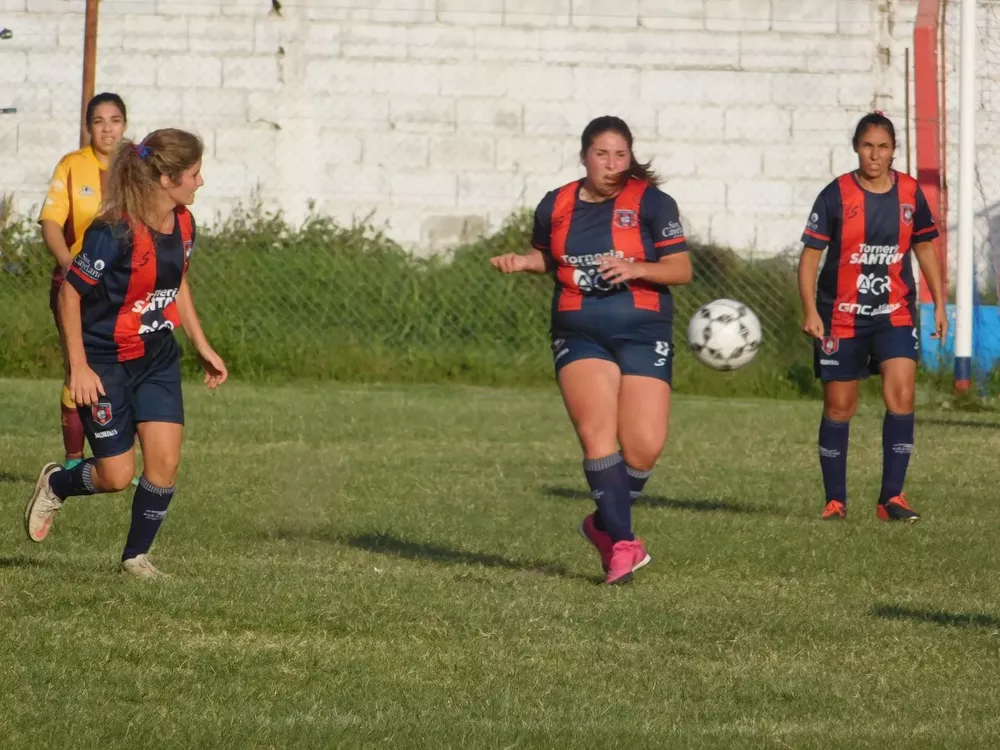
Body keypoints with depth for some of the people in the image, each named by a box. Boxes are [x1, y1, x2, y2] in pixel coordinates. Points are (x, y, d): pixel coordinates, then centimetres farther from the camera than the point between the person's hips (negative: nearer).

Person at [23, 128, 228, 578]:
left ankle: (136, 555, 12)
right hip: (105, 363, -6)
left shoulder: (182, 225, -2)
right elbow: (70, 294, -17)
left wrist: (203, 348, 16)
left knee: (165, 460, -6)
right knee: (117, 475, -3)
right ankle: (55, 484, 29)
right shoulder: (114, 233, -25)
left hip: (158, 359, 6)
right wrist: (79, 368, -18)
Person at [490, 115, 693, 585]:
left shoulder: (650, 202, -1)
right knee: (597, 434, -19)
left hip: (643, 335, -1)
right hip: (579, 336, 1)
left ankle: (606, 525, 18)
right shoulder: (556, 206, 9)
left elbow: (681, 269, -2)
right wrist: (522, 262, 6)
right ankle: (622, 543, -17)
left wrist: (635, 268, -18)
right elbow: (546, 255, 27)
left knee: (645, 447, -9)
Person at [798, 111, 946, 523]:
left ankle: (891, 497, -8)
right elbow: (810, 255, -8)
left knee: (901, 395, -14)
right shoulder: (836, 195, -9)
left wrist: (939, 303, 10)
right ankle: (835, 500, 17)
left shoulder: (910, 192, 1)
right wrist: (810, 311, -17)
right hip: (842, 315, -2)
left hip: (895, 312, 2)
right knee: (839, 407, 5)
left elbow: (925, 248, 13)